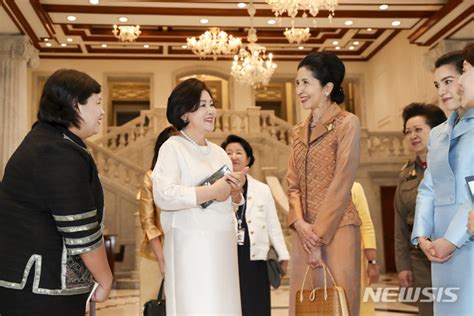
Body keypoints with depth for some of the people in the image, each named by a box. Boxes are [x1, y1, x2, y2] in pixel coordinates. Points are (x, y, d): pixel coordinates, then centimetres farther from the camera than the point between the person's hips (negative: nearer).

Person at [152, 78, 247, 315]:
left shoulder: (219, 151, 15)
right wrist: (213, 191, -16)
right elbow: (163, 195, -19)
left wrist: (236, 191, -1)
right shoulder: (173, 147, -5)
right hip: (190, 245, -6)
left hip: (223, 244, 7)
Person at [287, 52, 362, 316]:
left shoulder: (347, 123, -5)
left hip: (337, 230, -6)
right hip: (304, 232, 6)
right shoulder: (300, 131, 15)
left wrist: (319, 235, -12)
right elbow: (293, 185, 11)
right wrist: (299, 222, -6)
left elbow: (342, 184, -11)